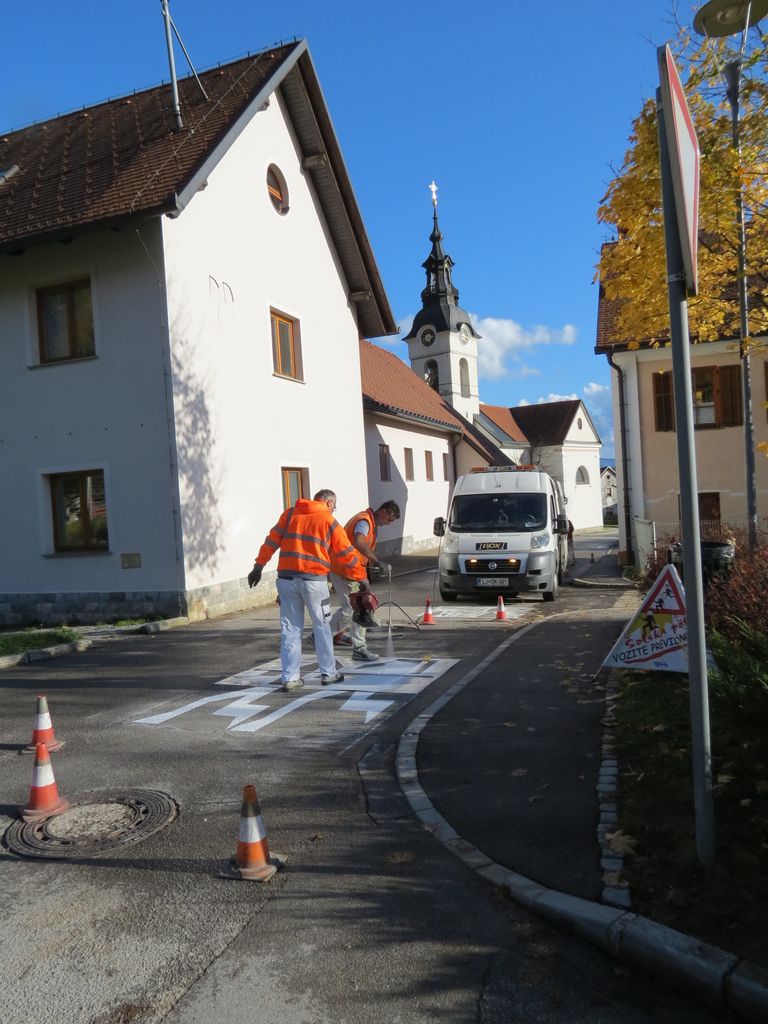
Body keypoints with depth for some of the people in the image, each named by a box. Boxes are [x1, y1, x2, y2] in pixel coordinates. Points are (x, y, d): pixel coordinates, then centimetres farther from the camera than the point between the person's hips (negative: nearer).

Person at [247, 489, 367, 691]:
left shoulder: (289, 514, 11)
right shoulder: (329, 522, 2)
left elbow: (271, 541, 8)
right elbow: (347, 554, 5)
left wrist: (259, 566, 11)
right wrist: (361, 578, 14)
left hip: (286, 578, 3)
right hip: (314, 579, -3)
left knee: (290, 628, 8)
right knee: (322, 627, 11)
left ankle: (290, 677, 9)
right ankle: (328, 673, 18)